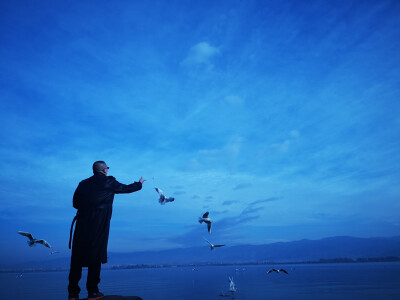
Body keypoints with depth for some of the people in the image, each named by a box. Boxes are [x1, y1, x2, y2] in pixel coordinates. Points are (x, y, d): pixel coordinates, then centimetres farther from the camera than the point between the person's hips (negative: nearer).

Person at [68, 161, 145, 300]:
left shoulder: (83, 183, 9)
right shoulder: (109, 182, 0)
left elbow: (75, 203, 10)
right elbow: (127, 188, 13)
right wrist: (139, 183, 31)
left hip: (82, 224, 4)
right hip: (99, 226, -4)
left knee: (77, 257, 9)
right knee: (95, 257, 5)